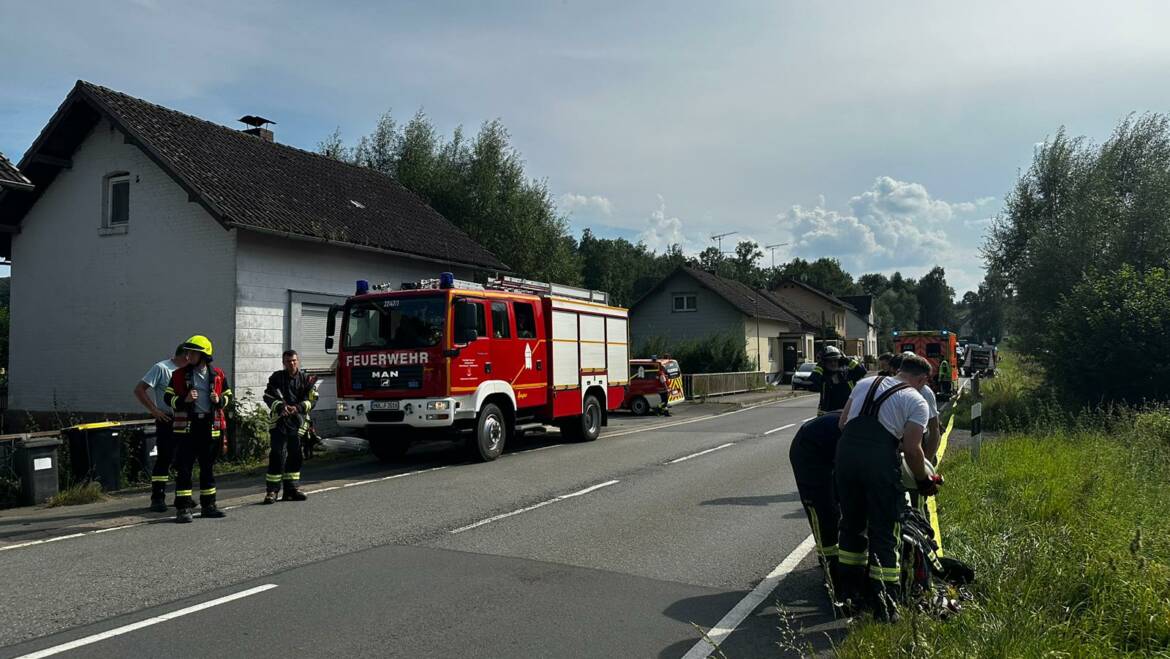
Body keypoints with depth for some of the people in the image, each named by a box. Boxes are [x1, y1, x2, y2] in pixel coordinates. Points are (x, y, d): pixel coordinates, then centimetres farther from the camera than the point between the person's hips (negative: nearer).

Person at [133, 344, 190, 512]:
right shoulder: (161, 368, -6)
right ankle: (157, 498, 1)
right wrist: (154, 410, -15)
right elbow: (139, 390, -11)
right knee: (164, 459, -6)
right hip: (167, 421, -7)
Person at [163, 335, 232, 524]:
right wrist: (184, 400, -17)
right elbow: (168, 397, 2)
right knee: (184, 468, -4)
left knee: (208, 467, 11)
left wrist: (219, 400, -8)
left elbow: (228, 396, 14)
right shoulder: (179, 375, 1)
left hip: (211, 425, 2)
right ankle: (183, 508, 1)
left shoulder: (217, 374, 6)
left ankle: (208, 505, 22)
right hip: (186, 425, -2)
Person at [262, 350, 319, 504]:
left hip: (298, 422, 3)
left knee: (295, 455, 8)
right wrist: (281, 407, -21)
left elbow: (311, 400, 1)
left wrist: (297, 408, -17)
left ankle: (292, 489, 18)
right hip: (280, 421, -2)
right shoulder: (277, 378, 4)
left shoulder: (306, 379, 7)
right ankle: (272, 491, -5)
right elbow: (268, 397, -3)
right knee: (277, 455, -9)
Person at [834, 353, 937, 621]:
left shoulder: (865, 383, 23)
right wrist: (924, 481, 14)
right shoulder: (917, 402, 9)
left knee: (852, 524, 20)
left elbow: (842, 422, 20)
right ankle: (885, 606, 10)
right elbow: (912, 449, 1)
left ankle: (848, 593, 30)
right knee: (884, 532, 7)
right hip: (880, 459, -4)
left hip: (845, 450, 5)